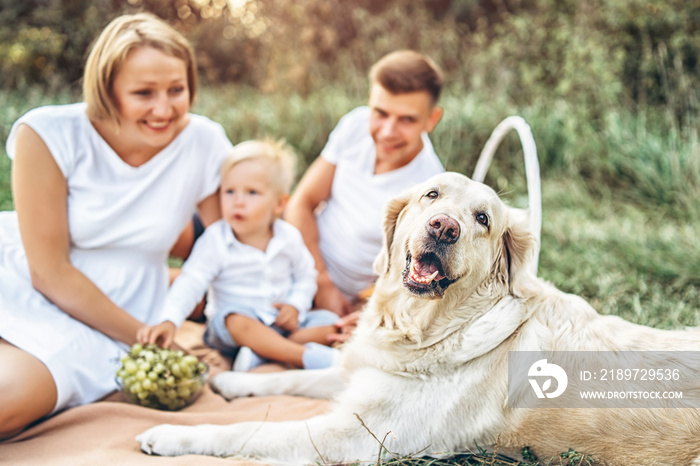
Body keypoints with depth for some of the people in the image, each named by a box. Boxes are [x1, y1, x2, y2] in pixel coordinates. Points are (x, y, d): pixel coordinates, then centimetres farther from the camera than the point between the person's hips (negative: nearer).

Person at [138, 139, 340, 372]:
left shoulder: (290, 237, -2)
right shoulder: (215, 240, -11)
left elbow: (305, 276, 12)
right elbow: (190, 283, -18)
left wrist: (296, 305, -7)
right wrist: (169, 321, -33)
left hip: (282, 321, 4)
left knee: (329, 322, -17)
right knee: (236, 321, -38)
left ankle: (259, 354, -32)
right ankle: (306, 355, -41)